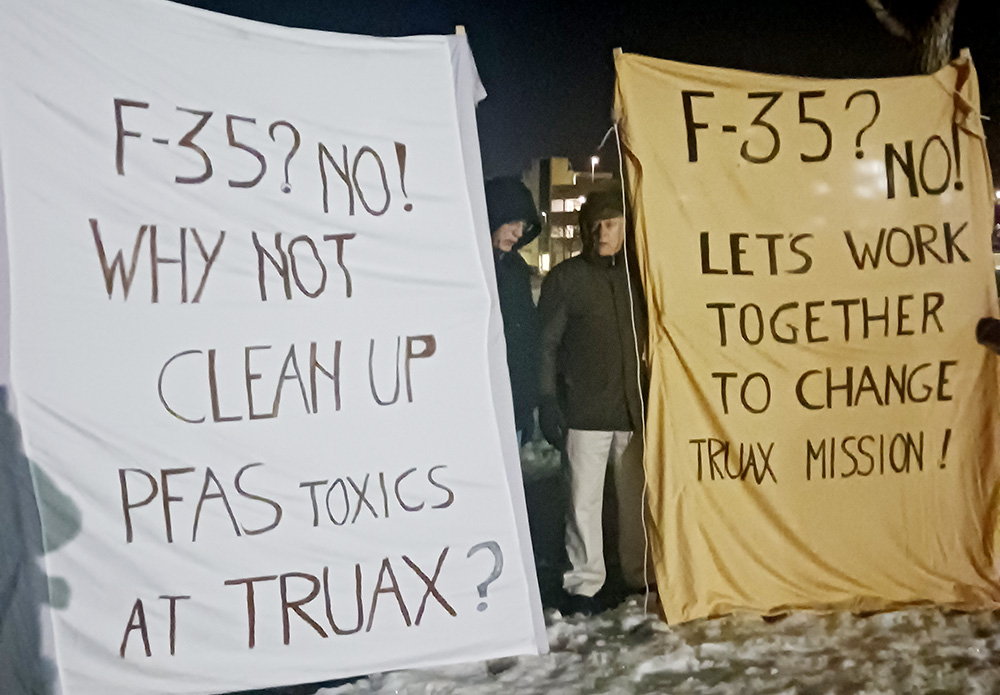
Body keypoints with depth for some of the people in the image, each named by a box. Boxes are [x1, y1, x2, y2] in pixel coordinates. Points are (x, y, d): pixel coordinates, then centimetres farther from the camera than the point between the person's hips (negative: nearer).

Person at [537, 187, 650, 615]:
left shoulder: (639, 274, 11)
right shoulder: (566, 277, 3)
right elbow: (546, 344, 2)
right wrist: (548, 404, -5)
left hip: (635, 408, 3)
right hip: (584, 412, -2)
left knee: (637, 496, 8)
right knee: (585, 499, 0)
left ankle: (641, 577, 21)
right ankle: (583, 583, 11)